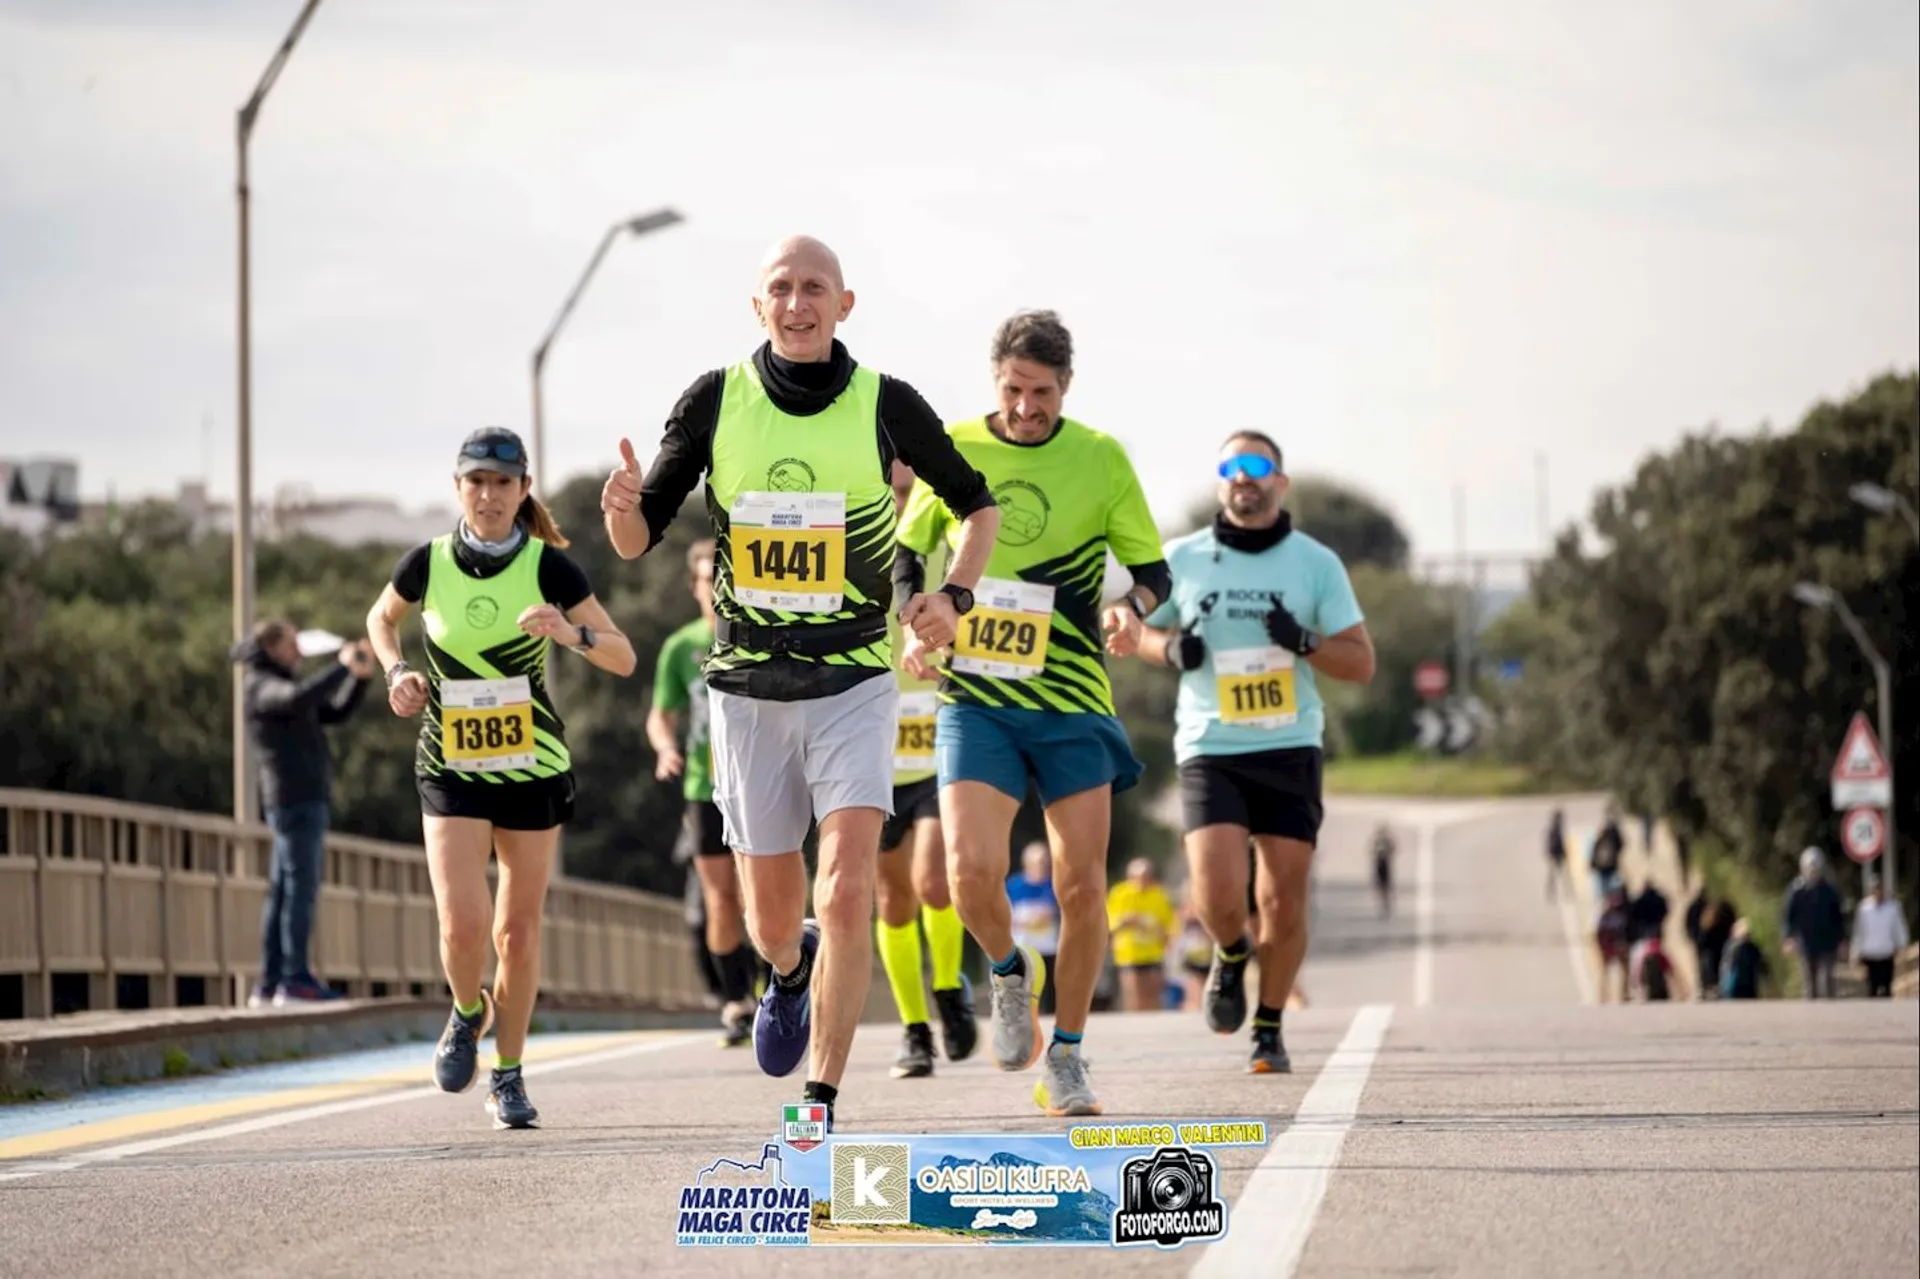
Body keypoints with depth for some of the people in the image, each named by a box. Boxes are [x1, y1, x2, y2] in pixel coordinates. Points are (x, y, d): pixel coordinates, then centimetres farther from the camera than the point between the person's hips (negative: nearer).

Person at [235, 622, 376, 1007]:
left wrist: (360, 677, 8)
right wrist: (342, 667, -21)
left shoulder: (283, 689, 24)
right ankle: (296, 979, -18)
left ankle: (270, 985, 5)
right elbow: (301, 699, -28)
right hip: (296, 801, -10)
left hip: (304, 801, 10)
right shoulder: (263, 688, -7)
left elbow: (336, 713, 23)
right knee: (301, 888, -14)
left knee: (283, 893, 6)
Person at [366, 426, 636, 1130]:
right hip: (451, 770, 0)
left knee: (518, 931, 5)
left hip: (533, 768, 0)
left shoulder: (549, 566, -10)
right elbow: (381, 618, 17)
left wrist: (573, 633, -30)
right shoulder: (427, 564, -5)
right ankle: (467, 1013, 19)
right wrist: (396, 671, -2)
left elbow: (624, 658, -10)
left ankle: (508, 1078, 22)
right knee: (463, 926, -15)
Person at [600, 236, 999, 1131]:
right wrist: (623, 507, -23)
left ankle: (820, 1102, -11)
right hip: (747, 688, 2)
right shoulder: (714, 401, -3)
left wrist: (953, 594, -7)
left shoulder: (886, 404, -5)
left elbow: (976, 503, 10)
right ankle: (791, 972, 47)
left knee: (847, 897, -18)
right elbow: (638, 540, 1)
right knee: (773, 921, 10)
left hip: (854, 686, -1)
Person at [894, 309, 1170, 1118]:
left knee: (1081, 886, -3)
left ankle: (1065, 1058, 15)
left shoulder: (1101, 459, 0)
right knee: (971, 870, -18)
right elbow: (905, 554, 14)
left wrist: (1130, 607, -18)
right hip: (975, 697, 0)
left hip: (1073, 702, 0)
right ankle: (1010, 974, 15)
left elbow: (1152, 568, 5)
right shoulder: (952, 451, 2)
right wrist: (916, 623, -4)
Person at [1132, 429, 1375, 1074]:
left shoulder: (1316, 563, 3)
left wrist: (1305, 642, -16)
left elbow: (1361, 663, 3)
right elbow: (1139, 630, 16)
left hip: (1290, 751, 1)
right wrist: (1173, 647, -6)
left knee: (1284, 904, -1)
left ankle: (1270, 1028, 19)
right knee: (1217, 895, -16)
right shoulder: (1182, 559, 4)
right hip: (1210, 750, -1)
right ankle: (1231, 955, 19)